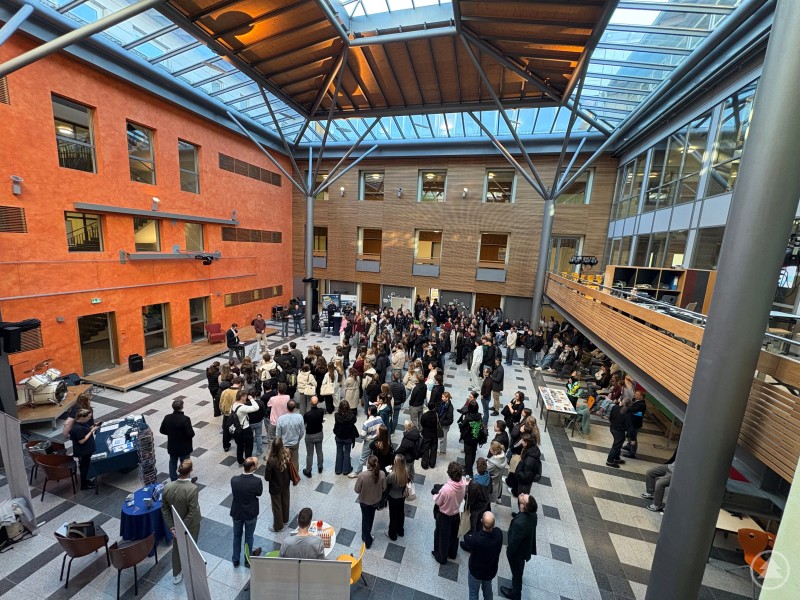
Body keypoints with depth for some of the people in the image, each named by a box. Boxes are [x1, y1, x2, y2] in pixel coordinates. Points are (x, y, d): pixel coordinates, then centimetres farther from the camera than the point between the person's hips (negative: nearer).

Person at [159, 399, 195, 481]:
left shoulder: (167, 418, -13)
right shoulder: (185, 419, -29)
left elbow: (162, 431, 1)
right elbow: (191, 434, -27)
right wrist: (192, 430, -6)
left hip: (172, 447, 4)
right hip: (184, 448, -4)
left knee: (173, 463, 24)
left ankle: (173, 480, 39)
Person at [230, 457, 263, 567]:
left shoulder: (234, 479, -26)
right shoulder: (257, 481, -33)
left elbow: (233, 493, -6)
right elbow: (259, 493, -12)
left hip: (236, 513, 2)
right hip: (251, 514, -2)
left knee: (237, 536, 27)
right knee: (249, 537, 23)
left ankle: (235, 559, 46)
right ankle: (248, 560, 44)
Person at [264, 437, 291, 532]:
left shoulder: (271, 461, -35)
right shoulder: (287, 455, -22)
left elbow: (267, 477, -22)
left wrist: (267, 464, -10)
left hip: (275, 487, -4)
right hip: (285, 484, 4)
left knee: (277, 506, 20)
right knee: (285, 502, 28)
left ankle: (278, 526, 42)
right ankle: (285, 520, 53)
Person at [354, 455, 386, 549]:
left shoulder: (362, 475, -34)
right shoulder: (382, 474, -28)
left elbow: (357, 490, -19)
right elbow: (384, 488, -10)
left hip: (364, 501, -3)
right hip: (376, 500, 3)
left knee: (365, 519, 24)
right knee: (371, 517, 31)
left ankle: (368, 541, 43)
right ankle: (367, 536, 56)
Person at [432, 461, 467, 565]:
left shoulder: (445, 488, -41)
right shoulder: (463, 484, -24)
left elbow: (437, 502, -23)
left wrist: (436, 495, -2)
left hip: (444, 515, -5)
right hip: (456, 513, 5)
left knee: (442, 536, 22)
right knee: (454, 534, 30)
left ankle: (441, 557, 44)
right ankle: (452, 553, 53)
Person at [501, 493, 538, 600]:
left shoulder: (519, 523, -47)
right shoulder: (532, 513, -26)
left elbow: (514, 542, -28)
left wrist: (508, 552, -10)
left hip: (517, 551, -7)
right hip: (527, 547, 7)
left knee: (516, 572, 23)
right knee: (519, 569, 37)